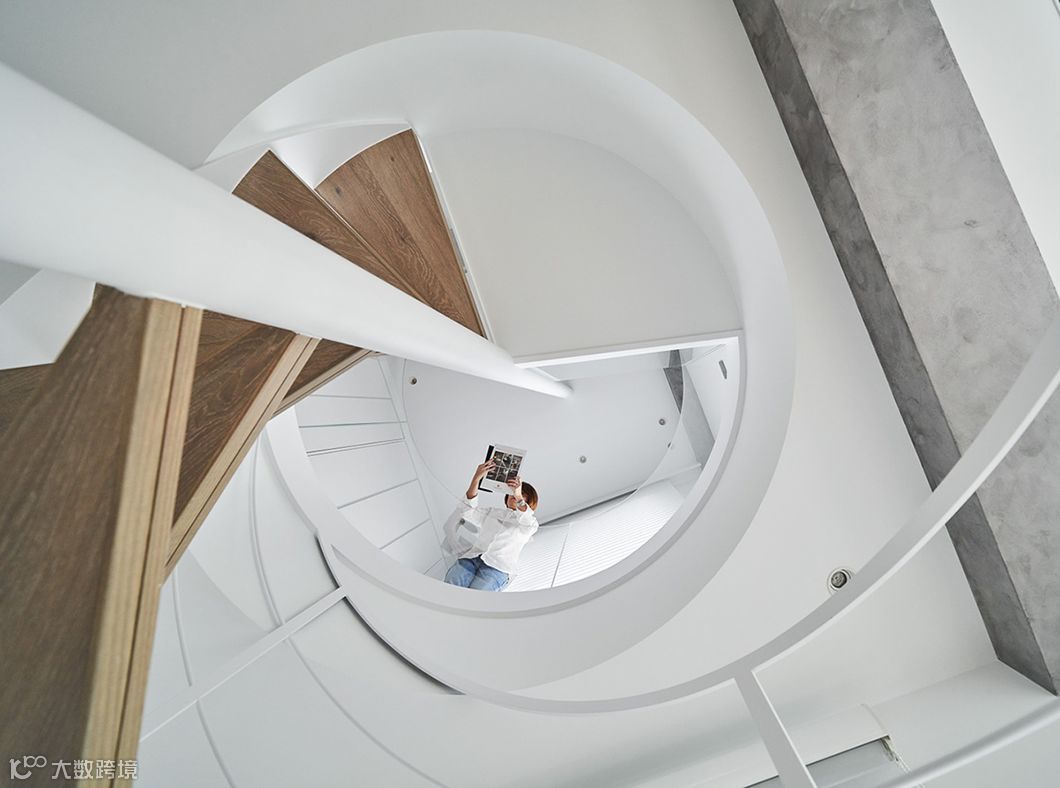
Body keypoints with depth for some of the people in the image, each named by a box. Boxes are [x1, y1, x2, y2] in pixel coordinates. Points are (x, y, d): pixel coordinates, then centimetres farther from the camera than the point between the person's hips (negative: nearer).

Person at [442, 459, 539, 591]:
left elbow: (529, 523, -7)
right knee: (450, 584, -29)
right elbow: (469, 508, 12)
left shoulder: (530, 524, 19)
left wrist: (519, 496, -25)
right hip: (471, 557, 2)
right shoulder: (492, 511, 30)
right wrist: (476, 478, -4)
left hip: (497, 566, -2)